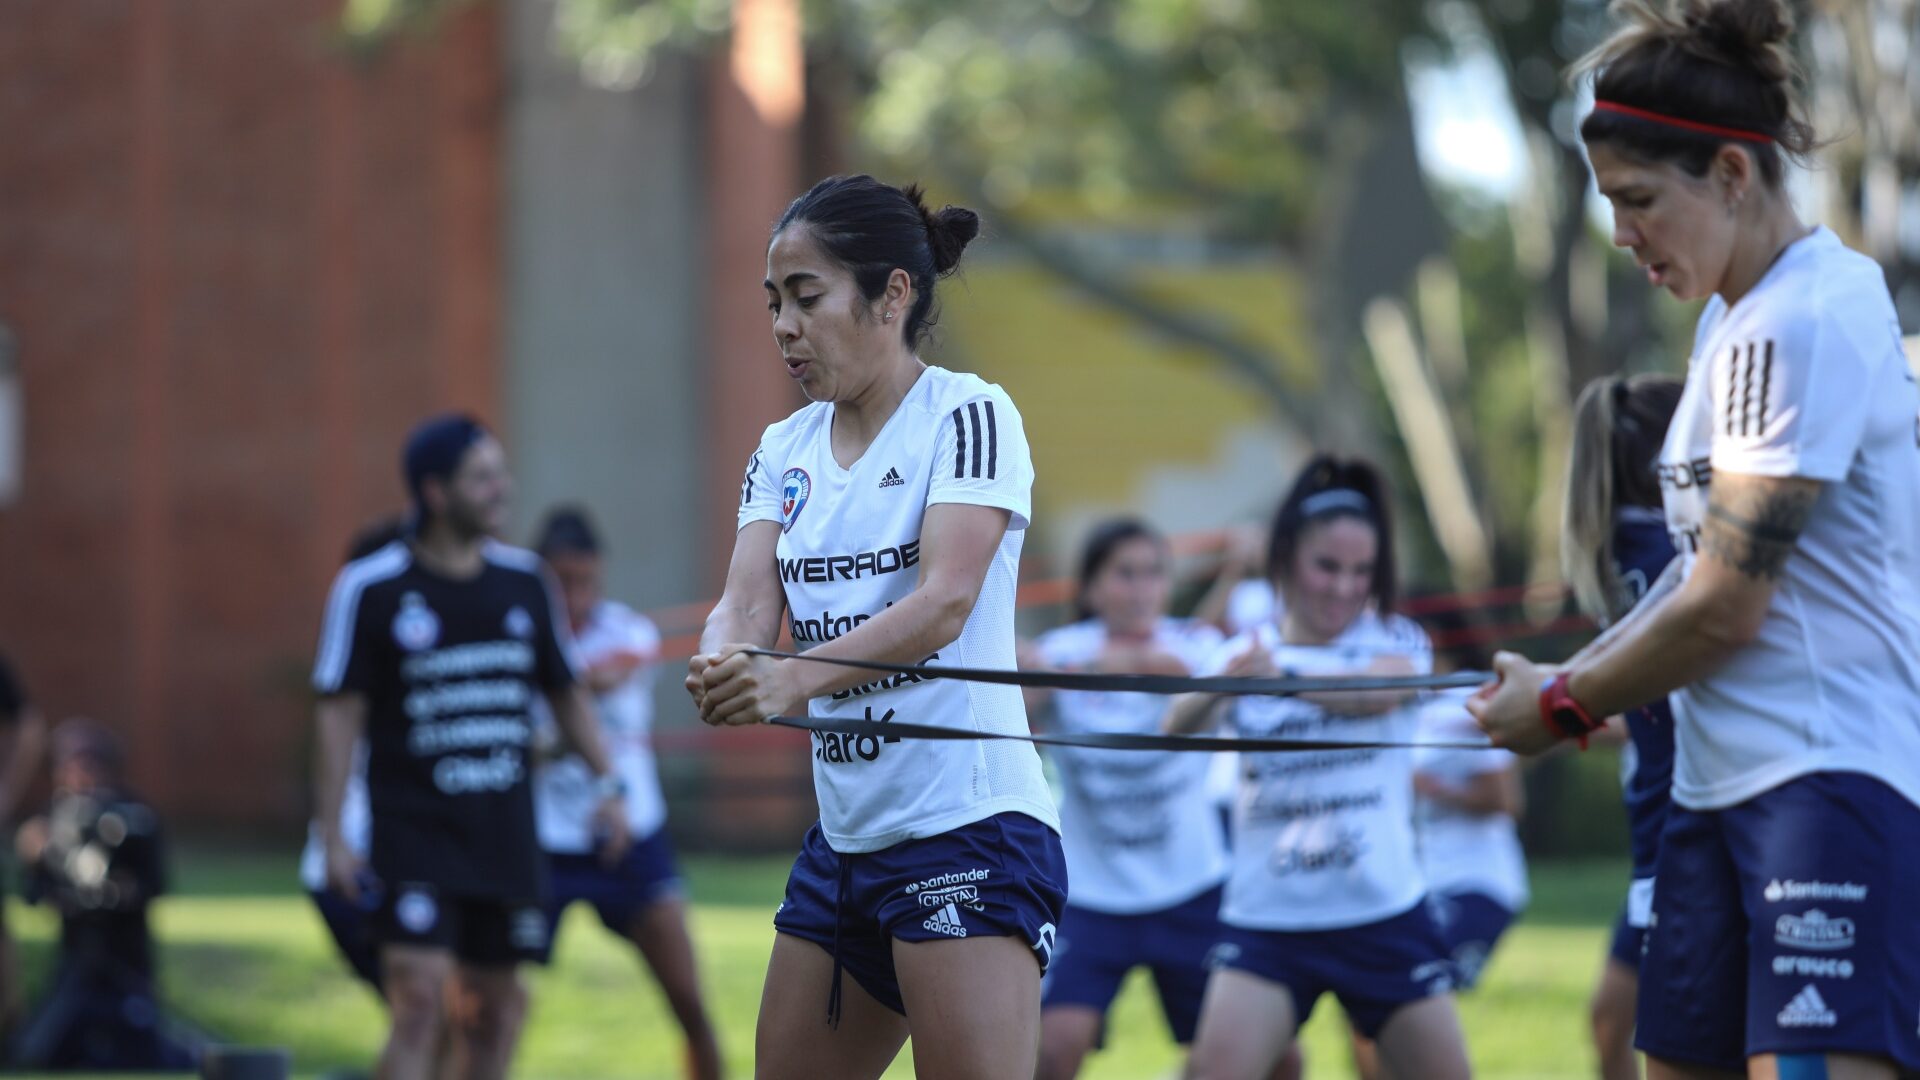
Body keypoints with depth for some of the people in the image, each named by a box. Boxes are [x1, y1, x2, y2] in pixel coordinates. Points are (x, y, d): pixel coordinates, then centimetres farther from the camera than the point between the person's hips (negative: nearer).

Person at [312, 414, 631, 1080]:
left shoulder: (523, 581, 8)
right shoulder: (370, 588, -6)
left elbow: (566, 692, 18)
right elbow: (339, 713, -5)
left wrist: (606, 782, 8)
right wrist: (333, 839, -9)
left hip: (505, 830, 5)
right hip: (413, 827, -5)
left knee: (492, 1005, 8)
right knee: (420, 1001, -16)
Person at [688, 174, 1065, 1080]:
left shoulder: (968, 416, -8)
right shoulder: (785, 451, 12)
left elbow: (944, 601, -21)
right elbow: (750, 602, -2)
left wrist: (798, 677, -37)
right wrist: (723, 664, -27)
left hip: (969, 828, -8)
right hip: (845, 836, 8)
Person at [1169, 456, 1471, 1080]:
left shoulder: (1395, 641, 0)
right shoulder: (1244, 654, 4)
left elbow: (1380, 691, -23)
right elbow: (1179, 724, -15)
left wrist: (1285, 677, -42)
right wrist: (1216, 689, -40)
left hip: (1386, 916, 0)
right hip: (1268, 917, 0)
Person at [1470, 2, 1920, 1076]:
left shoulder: (1803, 328, -15)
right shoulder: (1736, 320, 16)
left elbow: (1728, 607, -16)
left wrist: (1566, 706, -3)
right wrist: (1562, 683, 8)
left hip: (1834, 777, -10)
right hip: (1722, 785, 10)